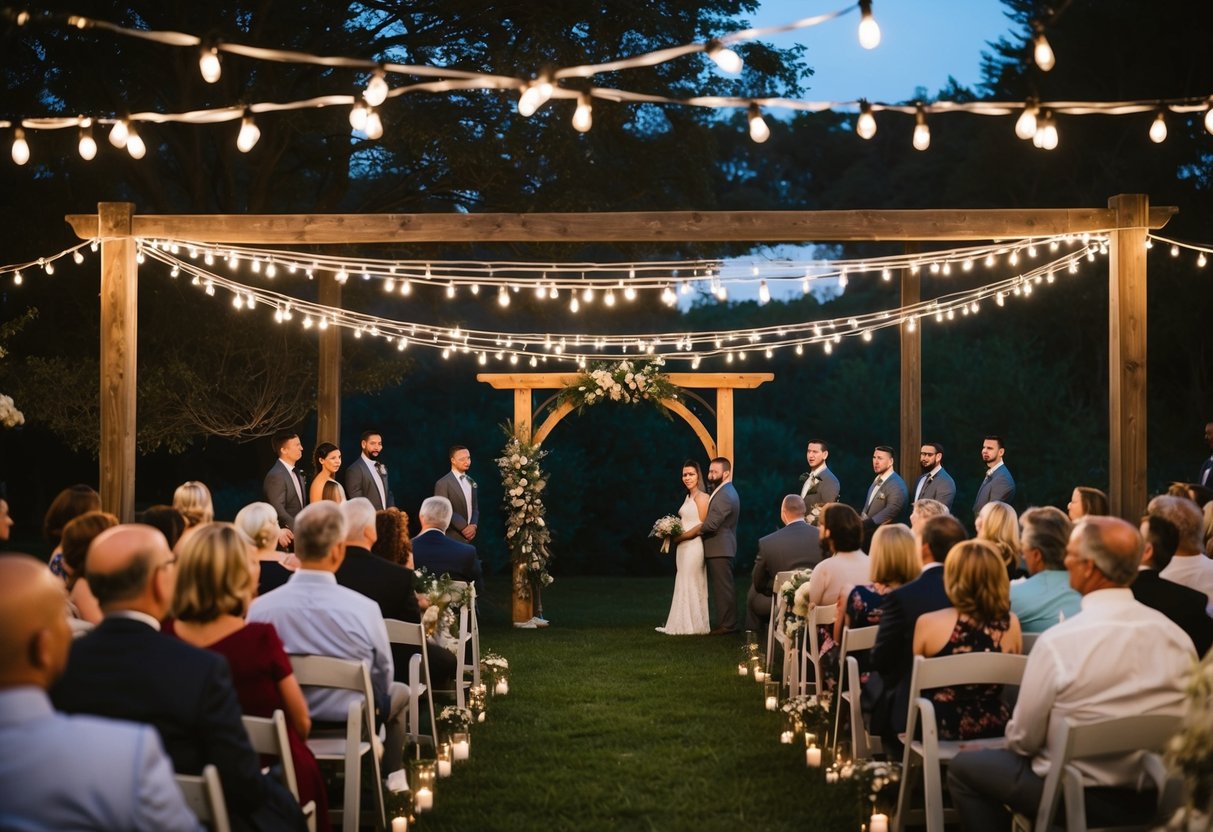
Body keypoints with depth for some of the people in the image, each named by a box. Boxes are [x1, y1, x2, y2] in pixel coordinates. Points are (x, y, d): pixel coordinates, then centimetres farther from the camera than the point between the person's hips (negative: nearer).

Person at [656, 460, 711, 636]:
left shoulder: (701, 497, -9)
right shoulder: (688, 497, 17)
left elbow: (703, 525, -13)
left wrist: (682, 536, -13)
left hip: (694, 545, -9)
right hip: (683, 547, 9)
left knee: (690, 584, -4)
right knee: (684, 585, 8)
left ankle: (692, 625, 2)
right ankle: (684, 623, 10)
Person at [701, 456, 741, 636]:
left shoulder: (725, 495, -18)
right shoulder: (723, 491, 16)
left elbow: (711, 524, -22)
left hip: (720, 549, -11)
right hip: (719, 548, 11)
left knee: (723, 588, -6)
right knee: (722, 588, 13)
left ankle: (727, 625, -3)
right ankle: (726, 622, 18)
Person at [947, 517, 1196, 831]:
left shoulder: (1058, 641, -22)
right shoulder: (1177, 637, -8)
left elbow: (1023, 739, -11)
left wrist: (1016, 742, 12)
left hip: (1080, 798, -6)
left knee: (963, 767, 16)